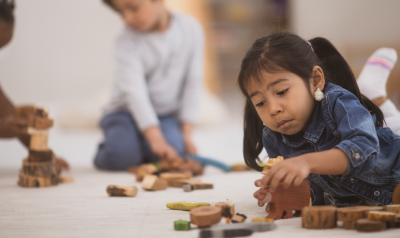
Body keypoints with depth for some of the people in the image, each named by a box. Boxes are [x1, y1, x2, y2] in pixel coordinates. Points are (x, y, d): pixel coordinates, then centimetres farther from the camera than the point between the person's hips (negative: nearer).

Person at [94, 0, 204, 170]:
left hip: (167, 114, 2)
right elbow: (134, 92, -27)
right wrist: (156, 139, -39)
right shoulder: (127, 41, -16)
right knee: (120, 155, -29)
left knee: (174, 150, -29)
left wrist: (186, 134, -10)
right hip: (127, 112, -2)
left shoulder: (190, 28, -8)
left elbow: (193, 83, -5)